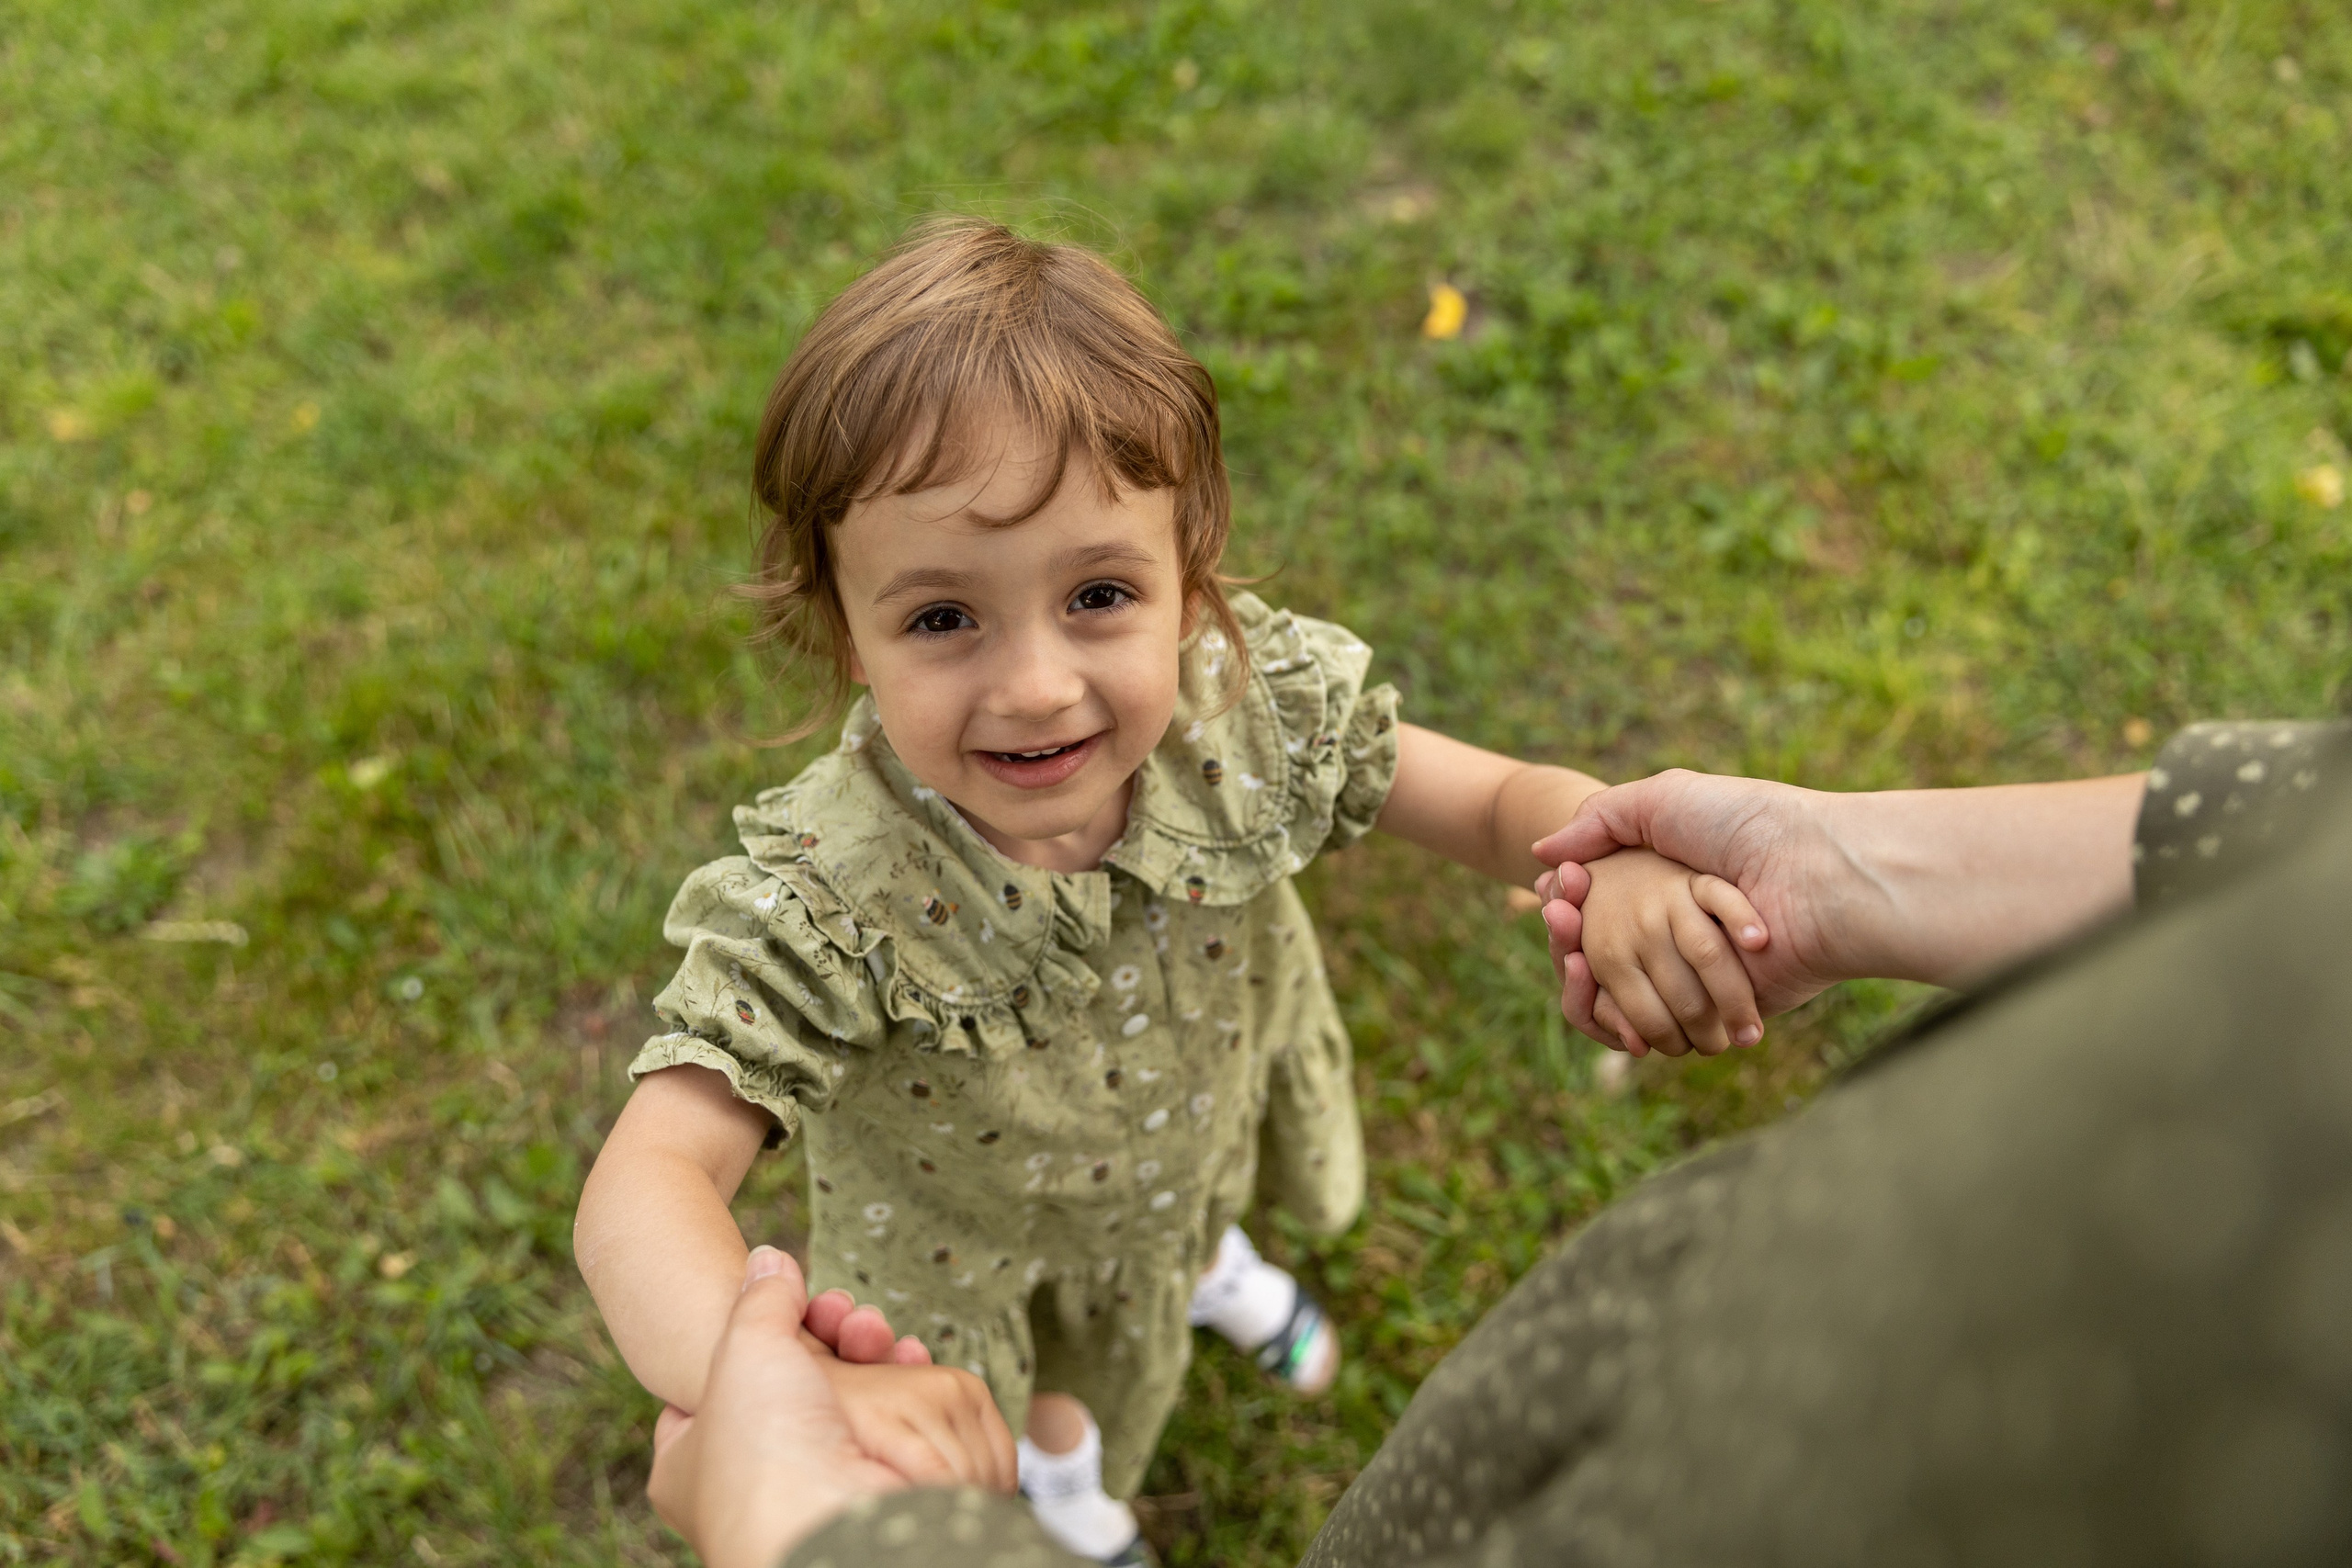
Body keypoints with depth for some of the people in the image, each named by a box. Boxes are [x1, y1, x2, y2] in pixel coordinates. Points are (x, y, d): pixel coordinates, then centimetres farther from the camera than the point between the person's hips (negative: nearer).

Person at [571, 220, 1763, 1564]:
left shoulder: (1258, 707, -33)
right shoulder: (823, 905, -43)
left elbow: (1502, 800, -22)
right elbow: (649, 1185, -47)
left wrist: (1618, 858, -46)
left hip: (1200, 1124, 3)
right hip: (970, 1228, -2)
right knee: (1048, 1388, 33)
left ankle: (1208, 1255, 78)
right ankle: (1056, 1453, 70)